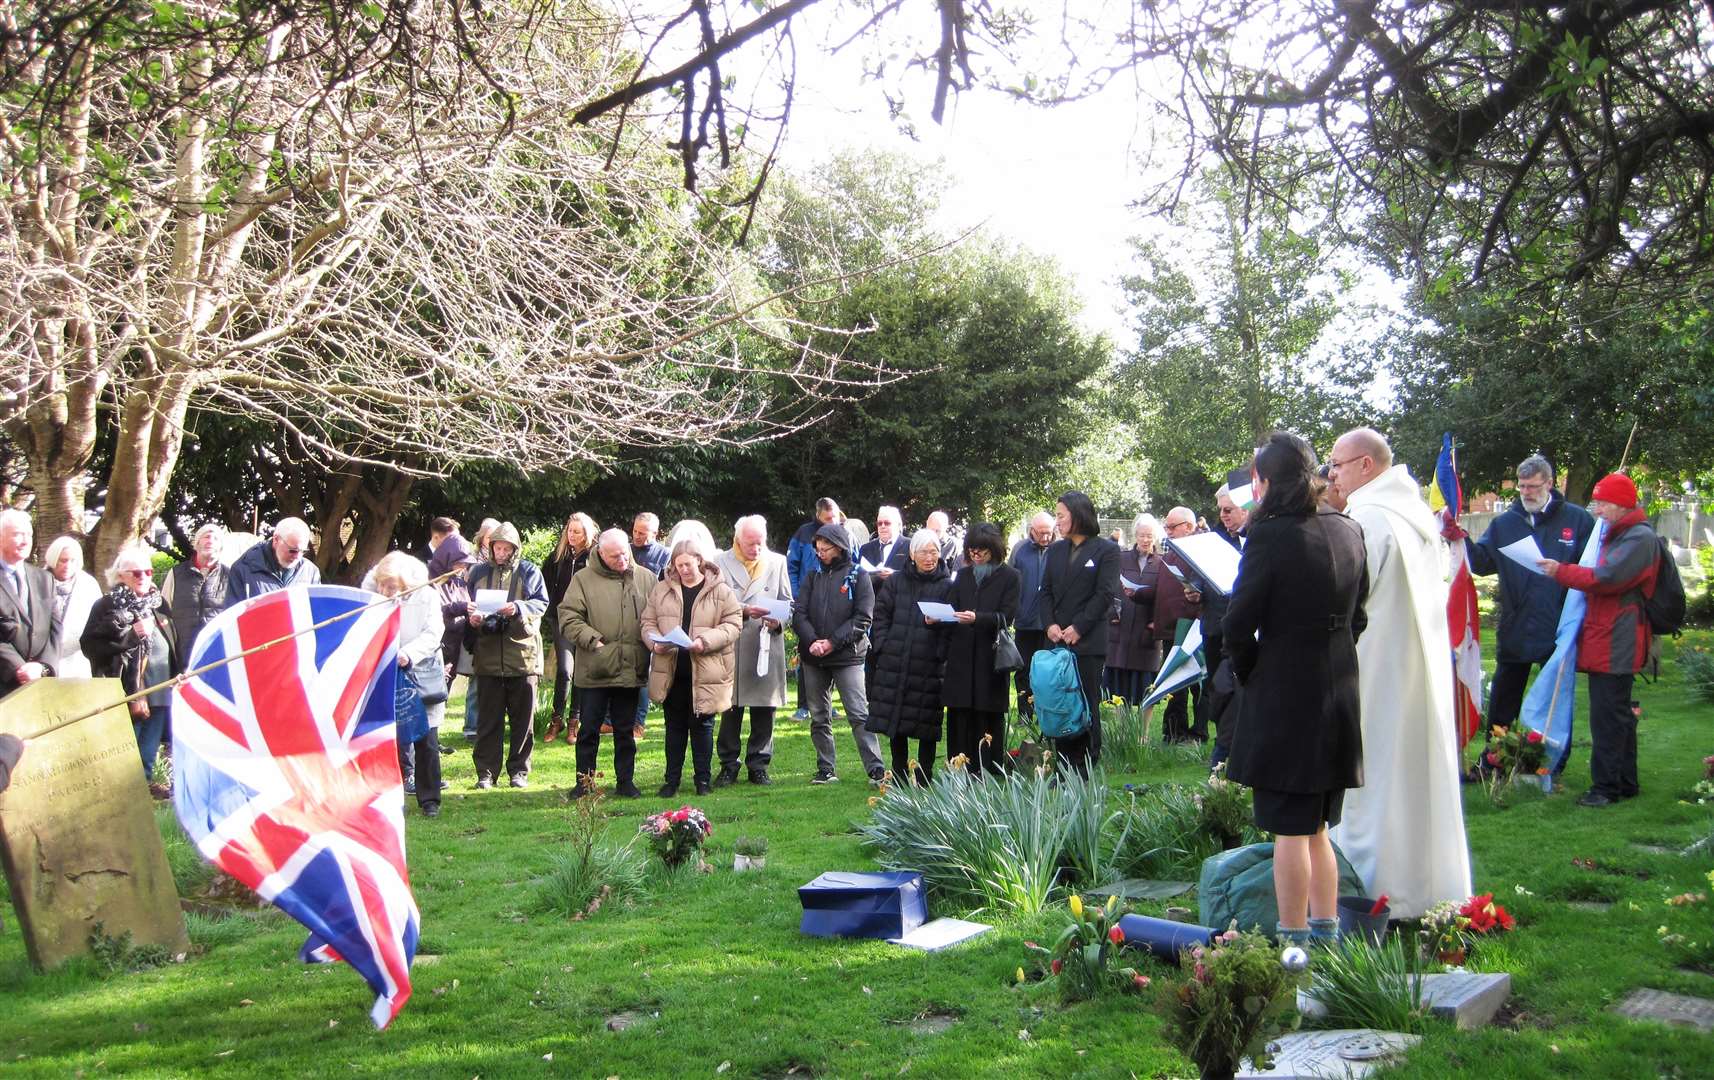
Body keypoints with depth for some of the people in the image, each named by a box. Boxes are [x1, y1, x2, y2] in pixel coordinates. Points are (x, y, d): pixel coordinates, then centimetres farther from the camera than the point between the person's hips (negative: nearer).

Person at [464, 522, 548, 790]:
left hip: (522, 652, -1)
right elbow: (469, 606, 15)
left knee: (523, 717, 4)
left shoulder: (528, 571, 5)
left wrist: (518, 608, -19)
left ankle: (519, 770, 14)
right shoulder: (478, 572, 12)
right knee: (488, 717, 4)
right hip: (487, 654, 1)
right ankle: (486, 772, 10)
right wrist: (472, 616, -7)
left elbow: (541, 602, -2)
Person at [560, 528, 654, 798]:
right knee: (589, 728, 7)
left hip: (631, 668, 2)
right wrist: (593, 640, -15)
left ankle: (625, 780, 22)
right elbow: (568, 618, -5)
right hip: (593, 669, -2)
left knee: (625, 729, 12)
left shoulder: (646, 578, 5)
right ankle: (585, 780, 19)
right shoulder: (583, 579, -1)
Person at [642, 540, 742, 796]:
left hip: (705, 671, -3)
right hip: (671, 671, 3)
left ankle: (703, 779, 19)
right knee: (674, 726, 11)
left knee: (702, 725, 7)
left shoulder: (721, 591, -2)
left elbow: (733, 624, -6)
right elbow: (648, 622, 10)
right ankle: (672, 780, 20)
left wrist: (705, 641, -19)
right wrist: (655, 641, -11)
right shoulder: (661, 590, 8)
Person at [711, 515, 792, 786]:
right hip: (731, 647, -2)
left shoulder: (777, 562, 9)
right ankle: (728, 766, 16)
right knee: (730, 708, 4)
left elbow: (787, 602, 10)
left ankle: (758, 766, 16)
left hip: (767, 646, 2)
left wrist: (778, 620, -10)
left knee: (764, 708, 5)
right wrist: (743, 610, -17)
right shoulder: (721, 562, 2)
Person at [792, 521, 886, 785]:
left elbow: (863, 618, -7)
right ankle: (825, 770, 18)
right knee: (819, 717, 10)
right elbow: (799, 612, 3)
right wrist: (811, 641, -14)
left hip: (848, 656, -5)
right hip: (813, 657, 5)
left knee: (859, 714, -9)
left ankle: (875, 769, -8)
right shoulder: (813, 576, 10)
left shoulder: (858, 576, -1)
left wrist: (833, 642, -15)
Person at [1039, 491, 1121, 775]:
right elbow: (1046, 591, 13)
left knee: (1087, 707, -1)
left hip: (1088, 642, -5)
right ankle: (1066, 770, 12)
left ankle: (1087, 770, 6)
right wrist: (1050, 624, -3)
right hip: (1057, 640, 5)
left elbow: (1105, 594, -8)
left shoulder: (1106, 549, -2)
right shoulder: (1056, 550, 14)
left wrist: (1078, 628, -13)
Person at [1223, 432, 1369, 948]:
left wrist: (1247, 672, 2)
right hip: (1340, 695, 7)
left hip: (1283, 697, -7)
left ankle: (1293, 940, 8)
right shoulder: (1348, 532, 5)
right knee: (1317, 827, 18)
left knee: (1289, 829, 2)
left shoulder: (1271, 535, -16)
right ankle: (1326, 933, 25)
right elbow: (1358, 615, 11)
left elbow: (1239, 621, -14)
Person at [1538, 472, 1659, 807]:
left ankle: (1607, 786, -4)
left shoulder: (1640, 538, -13)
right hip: (1603, 641, 10)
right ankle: (1625, 782, 24)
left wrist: (1562, 571, -11)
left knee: (1607, 716, -8)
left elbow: (1606, 578, -22)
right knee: (1618, 714, 15)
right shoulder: (1615, 535, 20)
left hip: (1617, 644, -10)